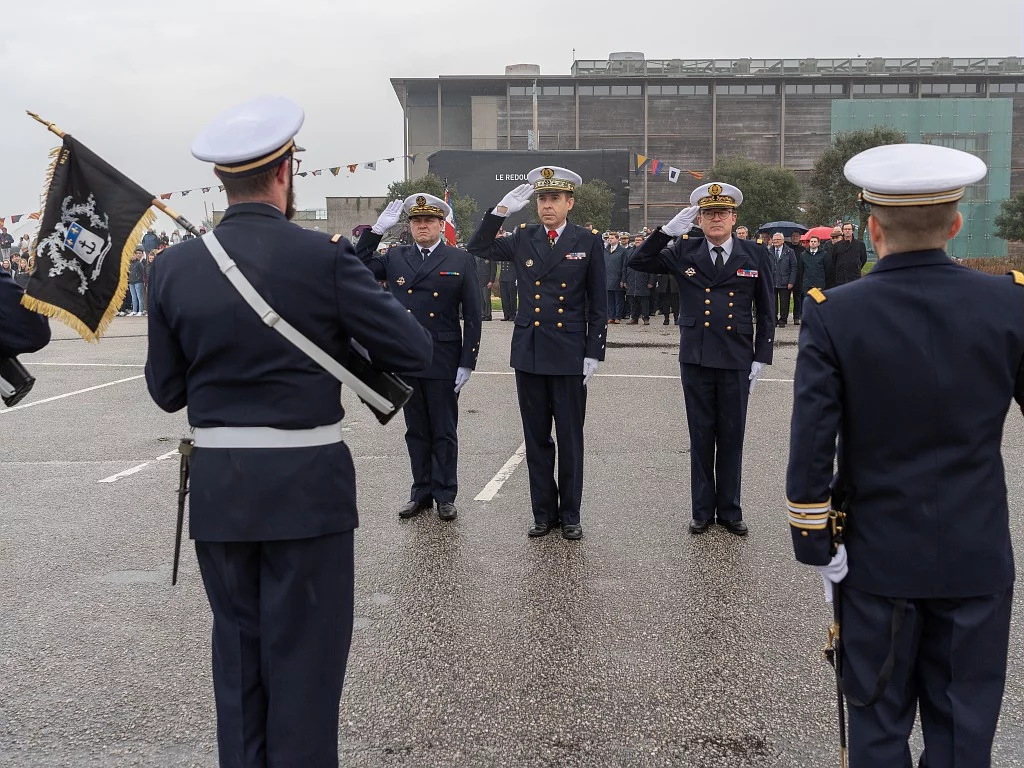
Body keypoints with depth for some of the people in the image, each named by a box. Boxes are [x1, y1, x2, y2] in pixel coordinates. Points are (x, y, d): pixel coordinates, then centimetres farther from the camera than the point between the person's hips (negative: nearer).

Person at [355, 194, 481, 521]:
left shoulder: (461, 260, -1)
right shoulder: (395, 258, 8)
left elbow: (472, 316, -2)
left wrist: (467, 363, -7)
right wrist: (377, 229, -3)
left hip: (444, 363, -3)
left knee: (444, 433, 6)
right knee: (416, 431, 12)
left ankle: (445, 495, 16)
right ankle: (421, 492, 22)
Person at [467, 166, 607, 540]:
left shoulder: (588, 241, -1)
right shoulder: (522, 239, 6)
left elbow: (598, 303, -1)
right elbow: (478, 248, 8)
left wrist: (594, 353, -5)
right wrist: (501, 210, -4)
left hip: (569, 354, -3)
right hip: (528, 353, 3)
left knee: (569, 438, 6)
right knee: (536, 438, 9)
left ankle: (570, 514, 17)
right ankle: (544, 512, 20)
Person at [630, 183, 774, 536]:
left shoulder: (755, 255, 1)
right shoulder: (684, 252, 3)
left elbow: (766, 311, 5)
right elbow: (638, 262, -3)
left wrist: (761, 358, 0)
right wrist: (668, 230, -14)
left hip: (736, 361, 0)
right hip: (695, 360, 1)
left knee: (731, 438, 8)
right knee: (701, 437, 9)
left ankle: (729, 510, 21)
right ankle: (702, 510, 20)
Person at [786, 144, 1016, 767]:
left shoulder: (833, 315, -13)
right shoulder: (1011, 304, -8)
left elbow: (811, 448, -13)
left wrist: (816, 545, -2)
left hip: (878, 555, -1)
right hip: (979, 555, 1)